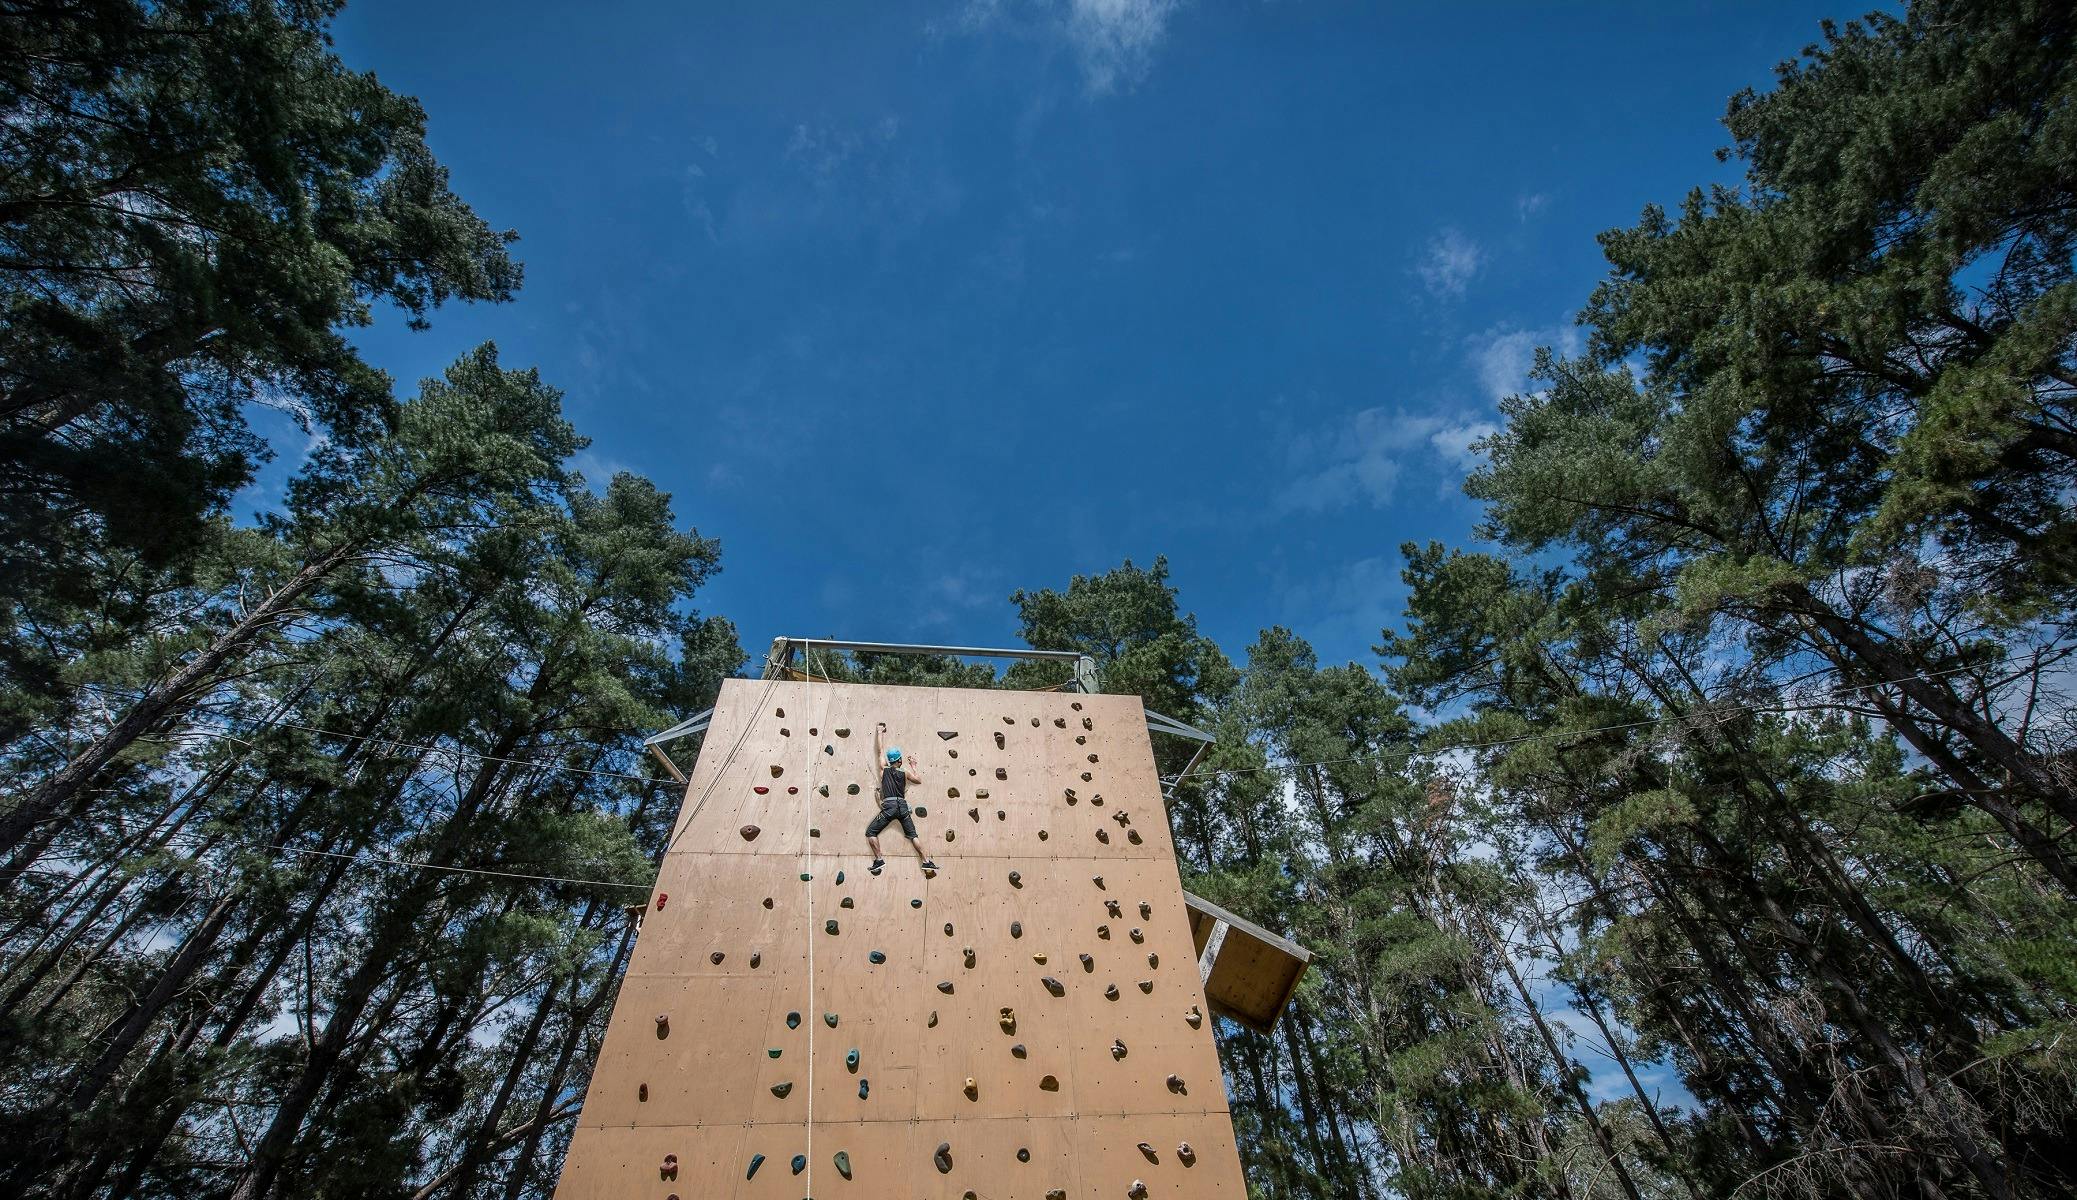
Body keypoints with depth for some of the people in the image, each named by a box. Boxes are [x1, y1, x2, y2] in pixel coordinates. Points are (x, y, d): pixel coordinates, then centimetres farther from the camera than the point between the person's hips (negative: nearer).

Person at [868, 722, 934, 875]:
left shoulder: (884, 769, 6)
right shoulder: (905, 772, 9)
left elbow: (879, 751, 17)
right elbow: (919, 780, 21)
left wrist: (878, 733, 25)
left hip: (889, 806, -3)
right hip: (903, 806, 3)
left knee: (870, 832, 10)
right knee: (913, 835, 10)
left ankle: (879, 860, 0)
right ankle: (927, 861, 4)